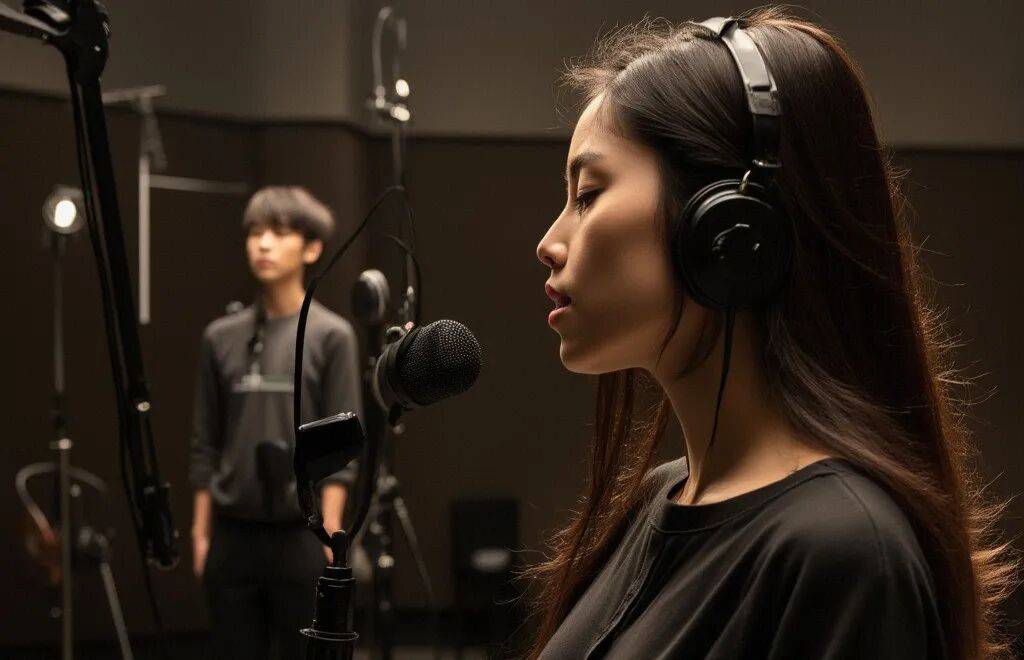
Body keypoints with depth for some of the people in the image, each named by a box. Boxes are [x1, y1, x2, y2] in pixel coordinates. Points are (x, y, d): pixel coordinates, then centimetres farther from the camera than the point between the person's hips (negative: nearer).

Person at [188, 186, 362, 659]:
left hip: (302, 537, -3)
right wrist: (201, 533, 7)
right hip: (234, 536, 4)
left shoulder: (330, 336, -4)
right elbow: (205, 445, 10)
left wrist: (330, 535, -11)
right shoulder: (221, 337, 7)